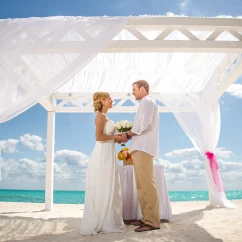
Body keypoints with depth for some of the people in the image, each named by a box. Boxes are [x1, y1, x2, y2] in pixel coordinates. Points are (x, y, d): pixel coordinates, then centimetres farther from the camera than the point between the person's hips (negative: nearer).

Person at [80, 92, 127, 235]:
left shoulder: (104, 117, 18)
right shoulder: (101, 116, -11)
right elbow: (99, 137, -21)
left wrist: (117, 138, 8)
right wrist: (115, 137, -11)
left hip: (108, 155, 10)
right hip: (103, 156, -10)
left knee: (108, 189, 12)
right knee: (103, 190, -4)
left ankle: (107, 222, 19)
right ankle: (100, 224, 5)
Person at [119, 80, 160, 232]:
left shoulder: (148, 102, -5)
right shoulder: (145, 103, 24)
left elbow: (143, 124, -17)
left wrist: (128, 135, -7)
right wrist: (130, 135, 9)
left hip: (144, 148, -10)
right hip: (140, 148, 10)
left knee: (147, 184, -9)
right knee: (141, 185, 11)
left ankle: (152, 221, -5)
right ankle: (147, 217, 18)